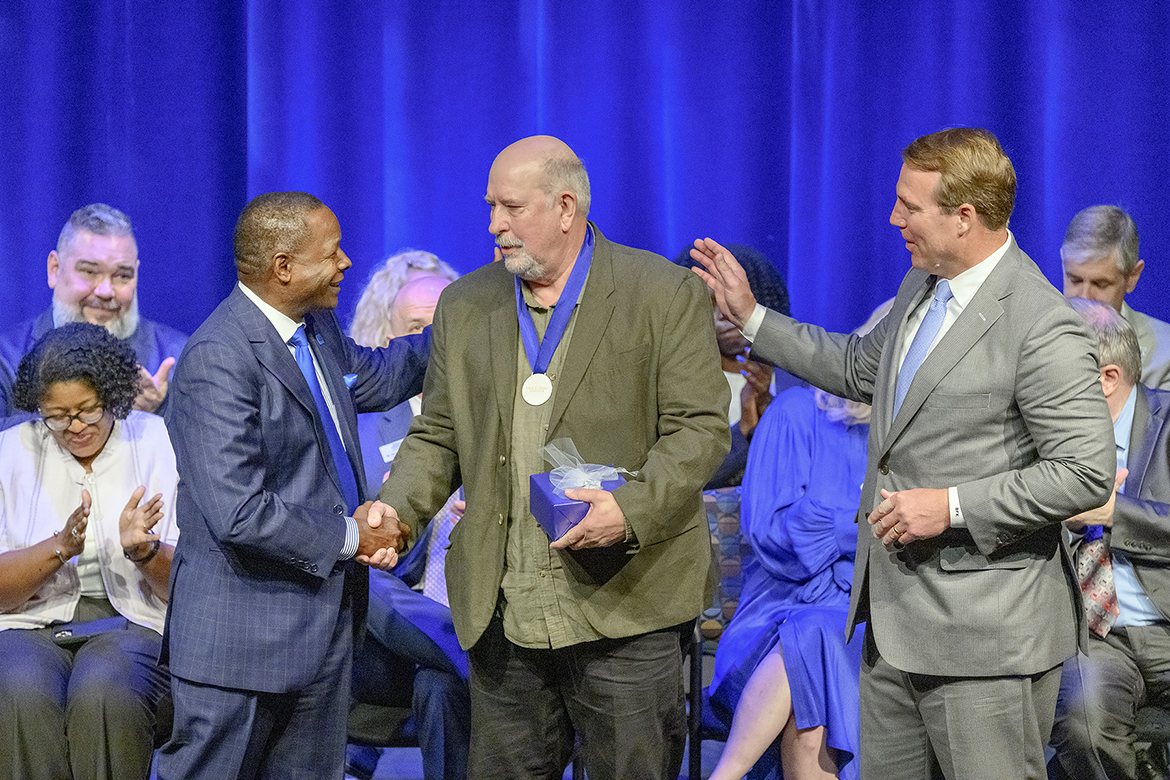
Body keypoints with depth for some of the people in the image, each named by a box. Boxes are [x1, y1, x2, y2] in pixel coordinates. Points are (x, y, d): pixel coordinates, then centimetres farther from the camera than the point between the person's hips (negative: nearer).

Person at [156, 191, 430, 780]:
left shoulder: (316, 327, 7)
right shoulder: (219, 359, -22)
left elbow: (373, 376, 31)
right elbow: (239, 515, -27)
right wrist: (349, 536, -16)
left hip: (324, 616, 9)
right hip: (244, 636, -9)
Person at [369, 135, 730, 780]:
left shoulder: (665, 295, -2)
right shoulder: (465, 306, 13)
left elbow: (699, 429, -6)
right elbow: (438, 436, 16)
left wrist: (632, 509, -22)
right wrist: (397, 506, -3)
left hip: (622, 608, -4)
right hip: (500, 617, 4)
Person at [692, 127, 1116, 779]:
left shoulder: (1044, 329, -19)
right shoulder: (921, 287, 9)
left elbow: (1087, 474, -20)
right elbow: (861, 368, 27)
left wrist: (952, 506, -21)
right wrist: (750, 316, 23)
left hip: (984, 631, -9)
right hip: (893, 618, 9)